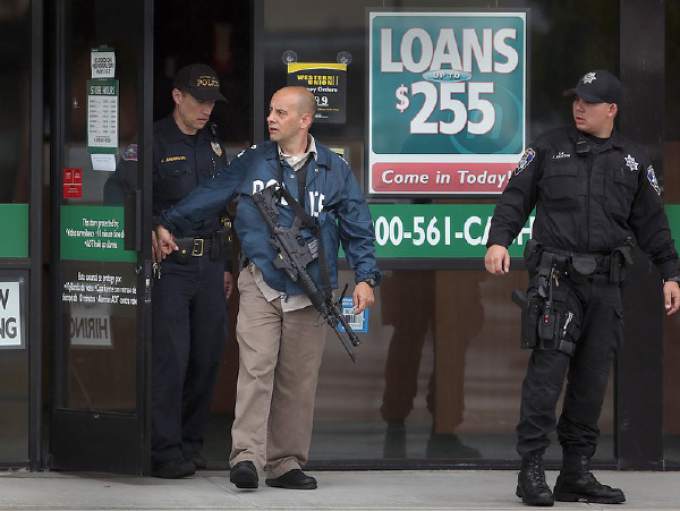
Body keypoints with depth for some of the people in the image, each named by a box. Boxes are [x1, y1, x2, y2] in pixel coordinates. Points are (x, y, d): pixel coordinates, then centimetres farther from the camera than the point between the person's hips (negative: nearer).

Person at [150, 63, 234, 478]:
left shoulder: (213, 144, 16)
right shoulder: (155, 143, -5)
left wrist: (226, 265, 20)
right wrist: (153, 236, -27)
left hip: (209, 266, 7)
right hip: (170, 264, -7)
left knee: (207, 358, 7)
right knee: (171, 358, -9)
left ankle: (191, 443, 16)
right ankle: (165, 451, -5)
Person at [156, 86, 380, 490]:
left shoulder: (334, 170, 6)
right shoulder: (252, 162, 7)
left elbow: (358, 228, 8)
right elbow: (209, 196, 13)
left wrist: (365, 277, -1)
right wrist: (168, 225, 9)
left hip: (309, 291, 1)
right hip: (261, 285, -1)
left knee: (298, 381, 4)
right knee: (256, 368, -14)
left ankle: (286, 463, 10)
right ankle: (247, 456, -19)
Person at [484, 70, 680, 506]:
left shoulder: (633, 160, 13)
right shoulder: (549, 149, 7)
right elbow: (516, 197, 5)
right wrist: (499, 240, -11)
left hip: (606, 283, 3)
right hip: (556, 277, -3)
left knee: (593, 378, 5)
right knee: (548, 370, -11)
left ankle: (577, 474, 11)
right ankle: (532, 470, -9)